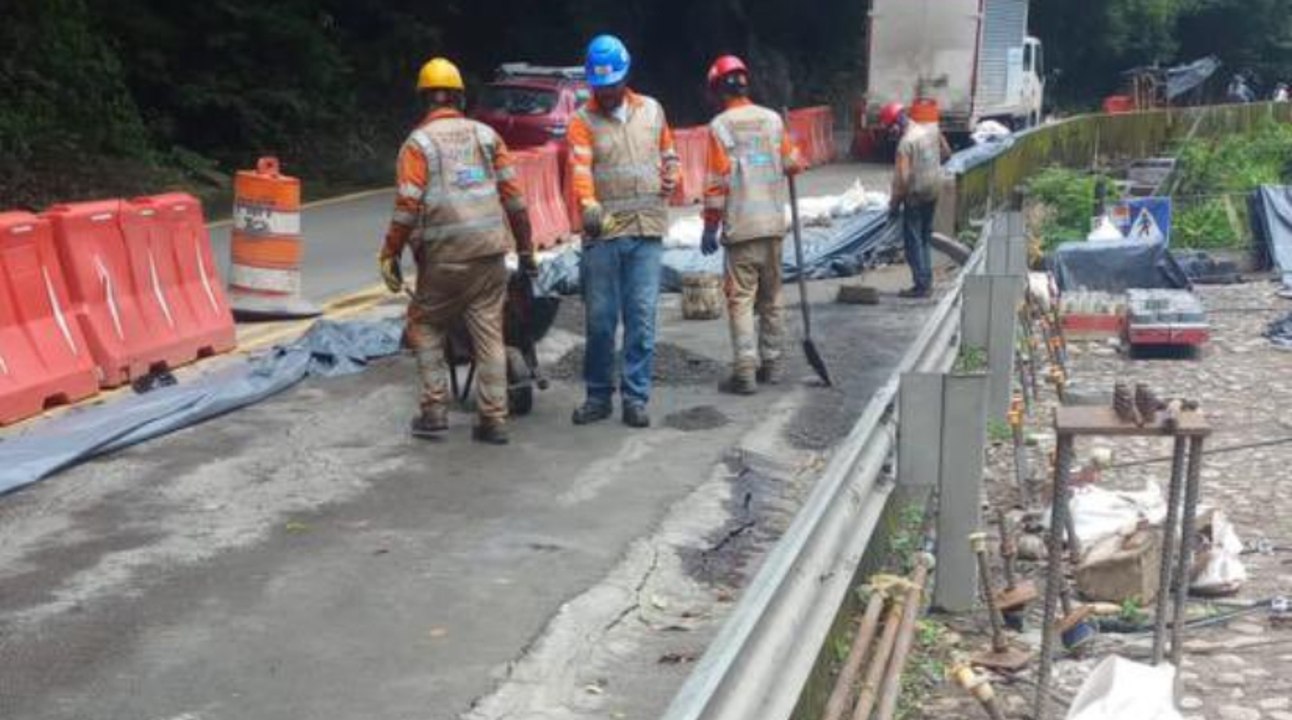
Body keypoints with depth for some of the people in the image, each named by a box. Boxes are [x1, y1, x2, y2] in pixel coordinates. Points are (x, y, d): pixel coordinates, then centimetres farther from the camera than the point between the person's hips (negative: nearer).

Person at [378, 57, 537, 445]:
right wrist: (525, 247, 14)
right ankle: (494, 420, 7)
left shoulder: (418, 143, -2)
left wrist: (390, 254, -2)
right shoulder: (486, 135, 9)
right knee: (489, 333, 7)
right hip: (490, 252, 3)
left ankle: (435, 410, 8)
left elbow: (408, 206, -10)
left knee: (426, 326, 14)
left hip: (444, 256, -3)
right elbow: (513, 195, 7)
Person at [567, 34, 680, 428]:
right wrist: (588, 204, -33)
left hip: (647, 230, 2)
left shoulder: (652, 111, 12)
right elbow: (580, 168, -14)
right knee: (600, 317, 4)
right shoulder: (583, 120, 1)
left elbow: (668, 155, 25)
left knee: (642, 316, 0)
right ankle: (598, 396, 17)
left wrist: (672, 177, 2)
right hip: (603, 231, -2)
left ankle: (636, 397, 7)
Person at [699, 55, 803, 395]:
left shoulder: (720, 126, -7)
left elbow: (717, 182, -9)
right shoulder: (772, 119, 4)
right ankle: (771, 363, 22)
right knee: (771, 298, 15)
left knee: (741, 299, -2)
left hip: (740, 227, -4)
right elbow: (793, 164, 10)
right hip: (774, 224, 4)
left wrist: (710, 227, -2)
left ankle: (746, 371, -8)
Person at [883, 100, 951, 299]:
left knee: (913, 240, 2)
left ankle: (921, 286, 4)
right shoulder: (931, 129, 1)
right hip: (934, 188, 8)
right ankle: (927, 281, 22)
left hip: (916, 195, -8)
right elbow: (946, 152, 15)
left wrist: (894, 205, -14)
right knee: (925, 237, 18)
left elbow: (902, 179, -23)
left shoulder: (906, 142, -22)